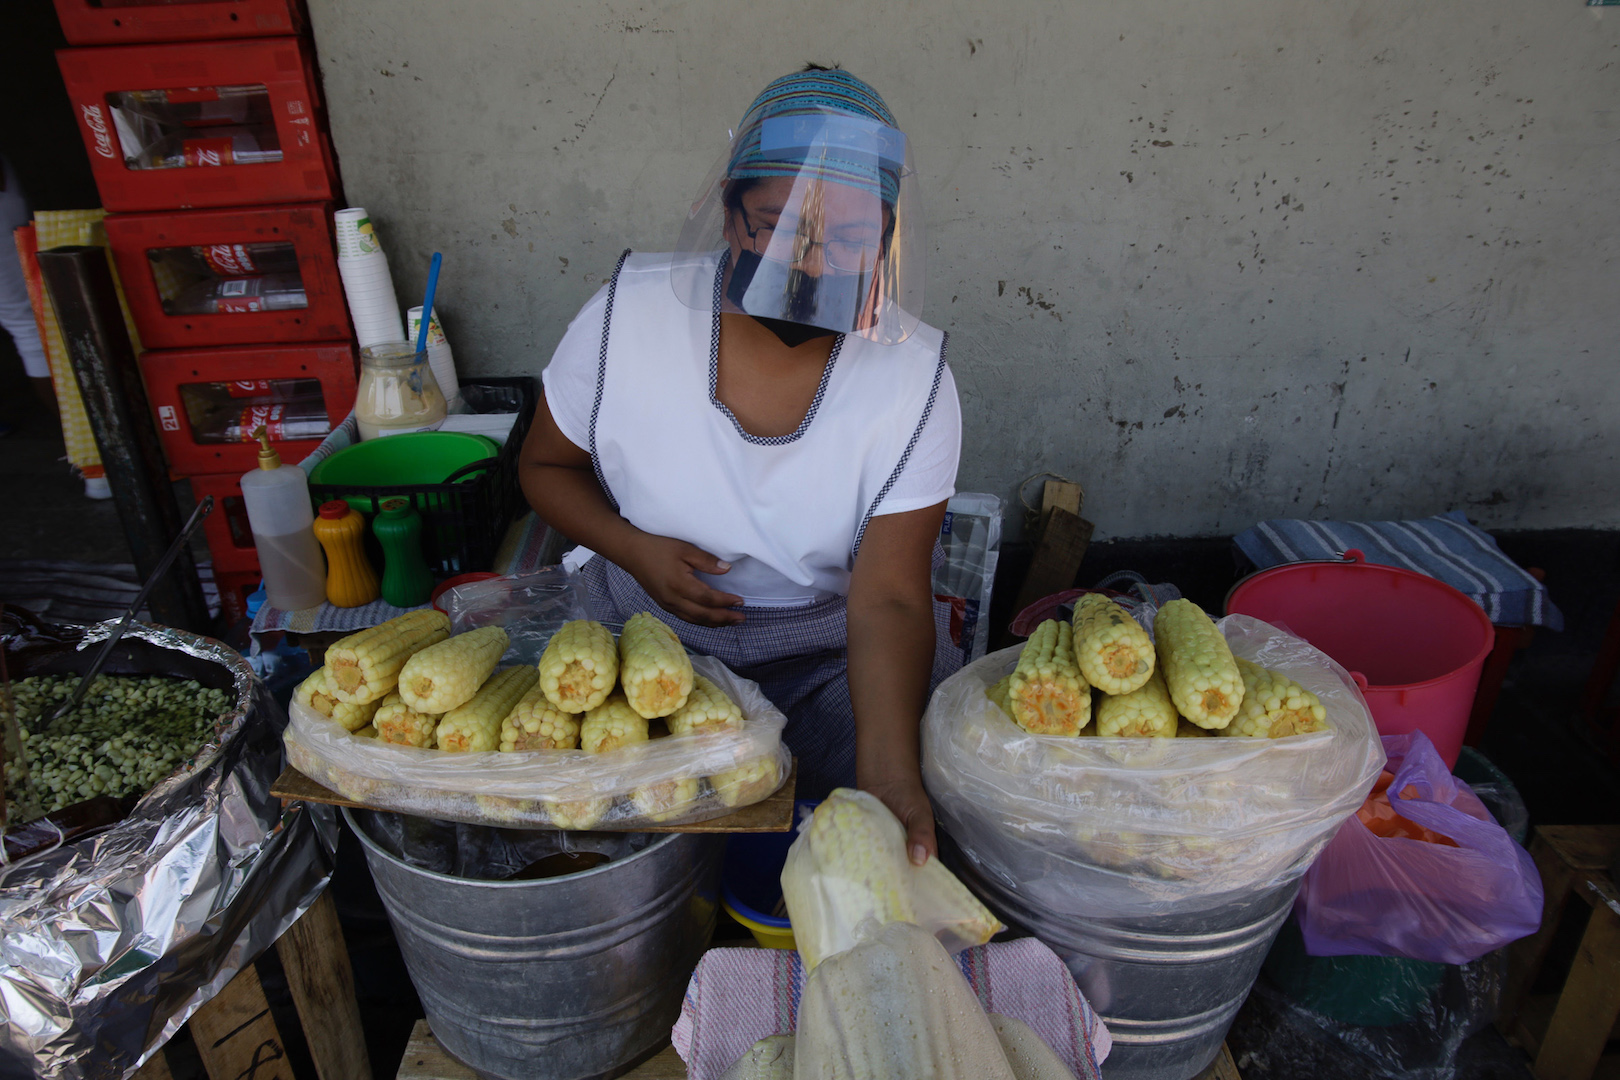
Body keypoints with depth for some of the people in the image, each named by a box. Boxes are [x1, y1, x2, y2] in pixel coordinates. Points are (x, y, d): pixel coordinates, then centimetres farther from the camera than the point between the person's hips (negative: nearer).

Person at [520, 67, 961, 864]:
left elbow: (889, 600, -22)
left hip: (832, 646, 0)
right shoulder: (626, 315, -14)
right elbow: (546, 465, 3)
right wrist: (634, 550, -18)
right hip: (642, 627, 1)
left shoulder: (915, 378, -16)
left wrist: (888, 765, -39)